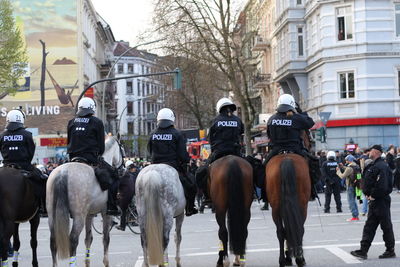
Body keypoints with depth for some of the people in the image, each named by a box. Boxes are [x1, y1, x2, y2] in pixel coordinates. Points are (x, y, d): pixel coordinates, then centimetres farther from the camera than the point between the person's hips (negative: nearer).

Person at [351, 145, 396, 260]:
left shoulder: (380, 166, -18)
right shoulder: (374, 165, 14)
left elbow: (382, 186, -26)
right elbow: (367, 182, 19)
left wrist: (373, 196, -16)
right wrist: (367, 194, 6)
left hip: (381, 201, -10)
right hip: (374, 200, 10)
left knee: (386, 226, 1)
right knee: (369, 226, 9)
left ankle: (390, 251, 11)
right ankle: (363, 250, 10)